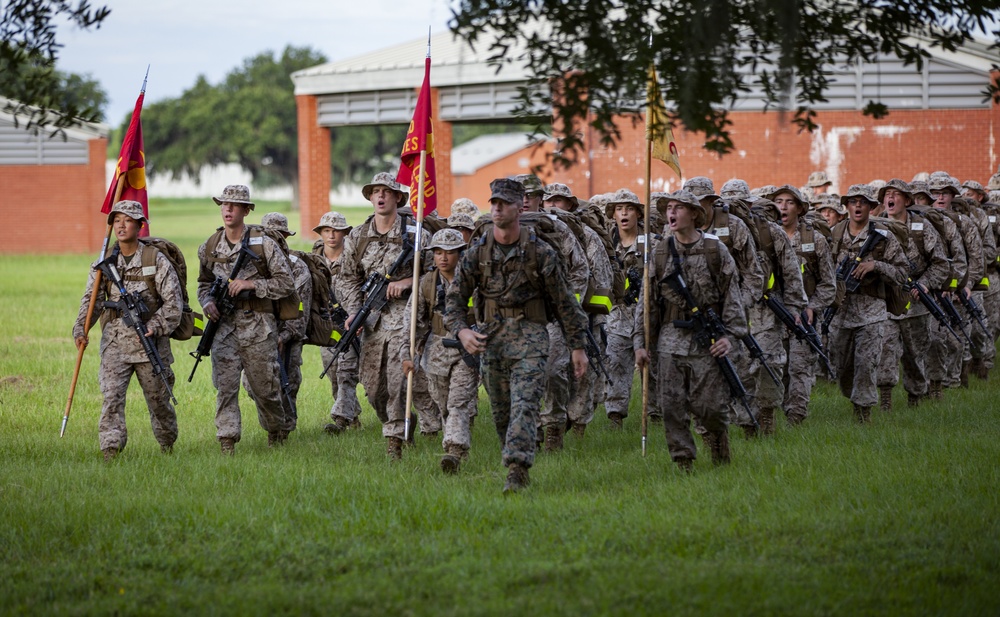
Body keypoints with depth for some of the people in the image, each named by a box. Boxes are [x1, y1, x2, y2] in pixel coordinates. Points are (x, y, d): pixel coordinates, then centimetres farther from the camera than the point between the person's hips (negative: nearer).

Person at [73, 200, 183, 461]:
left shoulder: (156, 260, -3)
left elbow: (174, 300, -6)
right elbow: (91, 299, 1)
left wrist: (155, 327, -19)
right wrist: (81, 329, -15)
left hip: (149, 340, -2)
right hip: (115, 340, 2)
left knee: (158, 398, 11)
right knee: (111, 395, -14)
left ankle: (168, 447, 33)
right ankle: (110, 451, -18)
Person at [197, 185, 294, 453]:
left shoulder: (263, 244, -4)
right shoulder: (209, 248, 8)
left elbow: (286, 283, -4)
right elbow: (204, 283, 22)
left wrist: (251, 284, -14)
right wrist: (207, 302, 0)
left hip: (257, 325, -2)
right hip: (223, 327, 3)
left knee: (265, 386, 7)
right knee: (225, 385, -7)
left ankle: (277, 431, 31)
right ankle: (227, 442, -7)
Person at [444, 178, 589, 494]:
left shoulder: (539, 251, -4)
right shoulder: (477, 252, 2)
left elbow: (564, 301, 1)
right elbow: (454, 297, 4)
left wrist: (578, 346, 1)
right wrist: (461, 330, -16)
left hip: (529, 337, -4)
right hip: (491, 338, 4)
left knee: (525, 405, -17)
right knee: (501, 411, 11)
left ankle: (516, 471, -25)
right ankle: (516, 463, 28)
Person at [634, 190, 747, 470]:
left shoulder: (715, 250, 1)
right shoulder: (660, 253, 7)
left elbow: (731, 294, 2)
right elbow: (647, 299, 10)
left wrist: (730, 334, -8)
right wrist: (640, 341, 5)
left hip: (707, 341, -3)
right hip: (670, 339, 3)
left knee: (709, 405, -5)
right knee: (672, 406, -2)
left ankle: (720, 452, 22)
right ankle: (683, 462, 7)